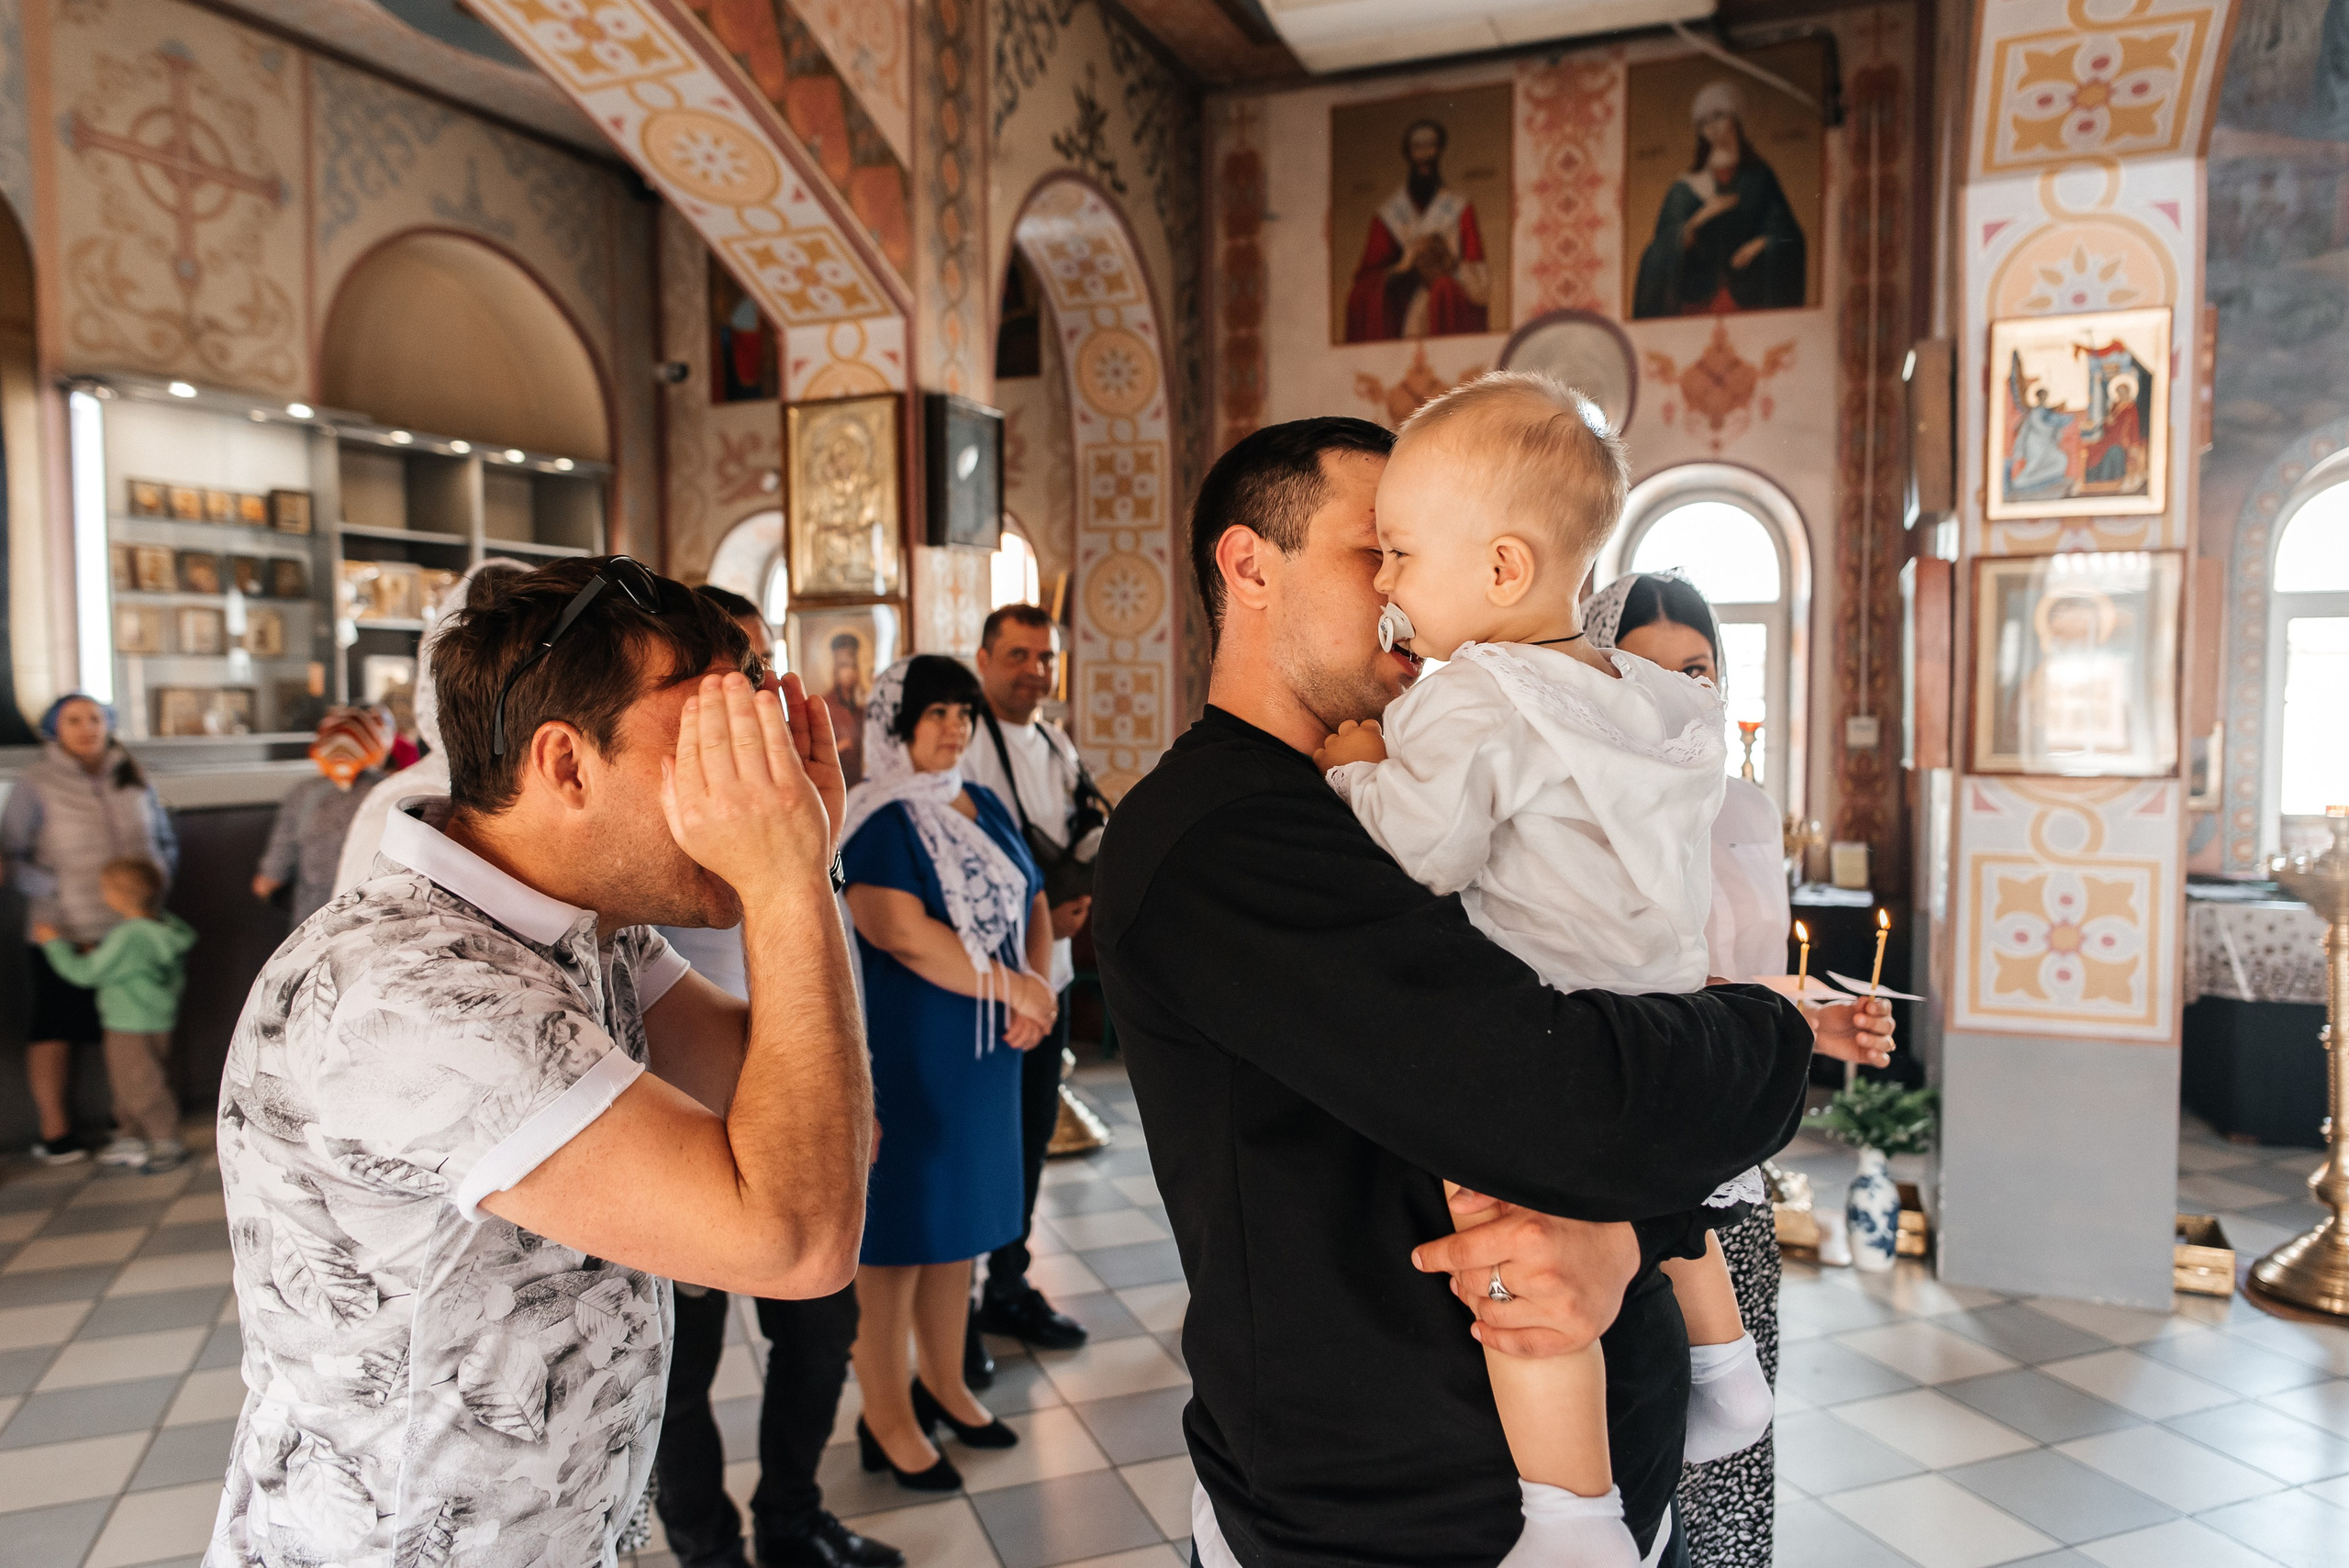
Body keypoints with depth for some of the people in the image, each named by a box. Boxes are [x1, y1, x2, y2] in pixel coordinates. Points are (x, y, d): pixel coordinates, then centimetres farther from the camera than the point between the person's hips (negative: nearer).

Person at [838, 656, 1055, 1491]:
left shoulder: (983, 808, 12)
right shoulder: (874, 820, -11)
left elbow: (1032, 901, 13)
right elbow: (900, 931, -23)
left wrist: (1037, 987, -6)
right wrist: (1011, 986, -17)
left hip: (981, 1051, 7)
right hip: (901, 1053, -7)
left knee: (960, 1214, 16)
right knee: (893, 1229, 2)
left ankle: (943, 1384, 33)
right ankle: (886, 1419, 17)